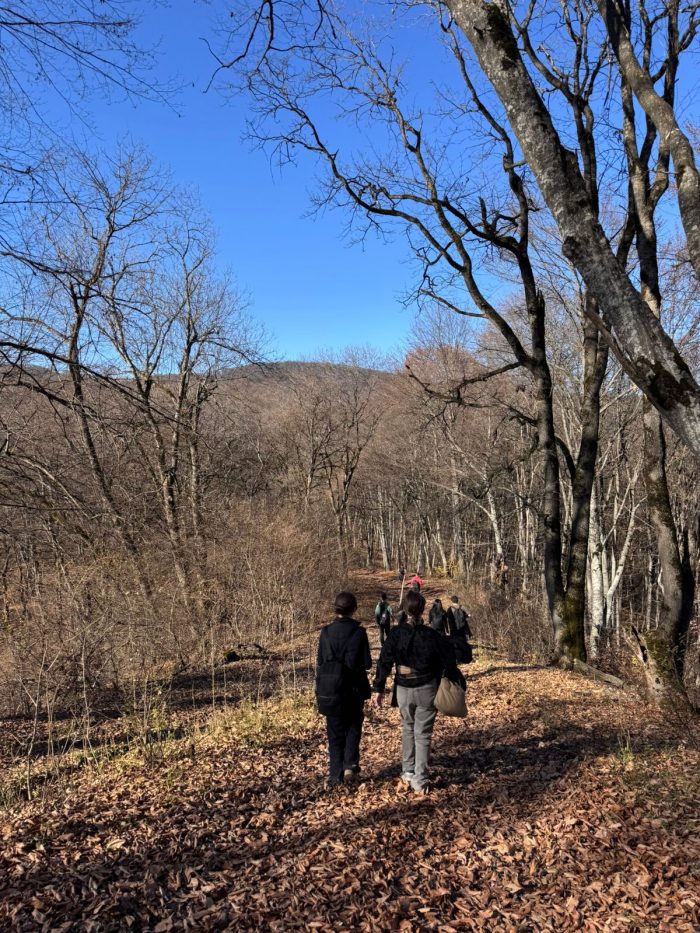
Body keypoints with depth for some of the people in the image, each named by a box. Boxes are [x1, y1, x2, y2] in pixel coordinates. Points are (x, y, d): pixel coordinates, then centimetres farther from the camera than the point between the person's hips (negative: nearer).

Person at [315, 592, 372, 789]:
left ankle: (336, 776, 13)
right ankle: (350, 766, 5)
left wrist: (319, 690, 9)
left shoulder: (327, 632, -5)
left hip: (330, 688, 1)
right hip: (354, 688, -1)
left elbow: (320, 662, -1)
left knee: (335, 732, 12)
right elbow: (366, 664, -9)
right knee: (353, 727, 19)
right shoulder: (359, 632, -11)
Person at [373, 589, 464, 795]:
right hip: (427, 690, -2)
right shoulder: (431, 636, -12)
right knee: (423, 734, 7)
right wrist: (459, 683, 6)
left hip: (403, 690, 2)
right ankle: (420, 781, 7)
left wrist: (379, 689, 0)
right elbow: (448, 662, -7)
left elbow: (384, 662, -7)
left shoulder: (396, 633, -8)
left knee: (408, 729, 23)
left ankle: (407, 772, 25)